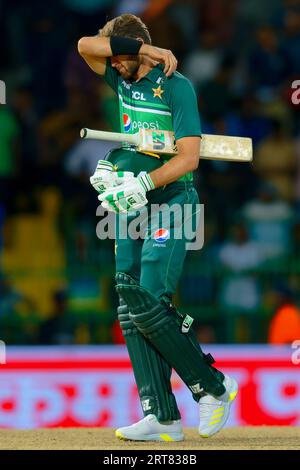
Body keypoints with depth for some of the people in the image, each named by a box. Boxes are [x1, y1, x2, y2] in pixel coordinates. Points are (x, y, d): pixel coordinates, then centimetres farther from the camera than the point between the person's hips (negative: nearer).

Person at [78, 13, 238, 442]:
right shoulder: (123, 81, 11)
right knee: (130, 311, -2)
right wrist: (142, 50, -8)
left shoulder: (175, 86, -9)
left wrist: (142, 183, -25)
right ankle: (162, 417, -4)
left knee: (149, 305, -17)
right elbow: (85, 45, -3)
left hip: (169, 201, -7)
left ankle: (213, 386, -2)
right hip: (131, 205, 7)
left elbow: (188, 157, -16)